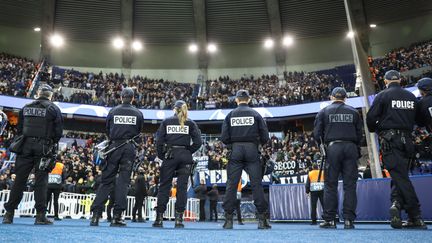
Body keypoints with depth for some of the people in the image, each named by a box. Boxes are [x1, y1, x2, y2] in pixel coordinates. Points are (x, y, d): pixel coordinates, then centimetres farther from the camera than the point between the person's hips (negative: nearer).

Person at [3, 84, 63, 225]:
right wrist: (52, 144, 9)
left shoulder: (26, 108, 11)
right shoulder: (53, 109, -1)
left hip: (26, 146, 3)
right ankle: (40, 215, -1)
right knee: (41, 180, -1)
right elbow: (59, 131, -5)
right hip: (44, 148, -3)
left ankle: (9, 213, 12)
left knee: (20, 180, 8)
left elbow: (19, 129, 14)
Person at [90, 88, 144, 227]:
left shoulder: (113, 111, 6)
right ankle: (117, 216, -1)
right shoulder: (138, 113, 6)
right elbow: (139, 132, 11)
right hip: (129, 148, -1)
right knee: (123, 181, 1)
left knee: (106, 180, 6)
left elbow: (107, 130, 12)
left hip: (114, 147, 1)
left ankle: (95, 215, 4)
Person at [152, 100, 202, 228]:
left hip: (170, 155, 0)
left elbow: (159, 141, 0)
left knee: (164, 186, 6)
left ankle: (159, 218, 8)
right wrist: (189, 152, 8)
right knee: (182, 187, 3)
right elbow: (198, 142, -3)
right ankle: (179, 219, 3)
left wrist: (161, 156, 9)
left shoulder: (166, 121, 7)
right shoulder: (190, 123, 7)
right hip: (185, 157, 0)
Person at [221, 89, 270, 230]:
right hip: (252, 150, 0)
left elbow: (224, 138, -1)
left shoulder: (230, 115, 5)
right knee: (256, 183, 3)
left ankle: (228, 219, 4)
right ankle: (262, 219, 5)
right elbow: (265, 137, 0)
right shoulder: (255, 114, 4)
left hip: (235, 151, 1)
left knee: (231, 184, 3)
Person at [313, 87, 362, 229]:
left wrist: (322, 145, 16)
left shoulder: (324, 112, 6)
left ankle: (329, 219, 4)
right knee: (350, 185, 5)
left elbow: (317, 133, 1)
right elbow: (359, 134, 11)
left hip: (333, 148, -2)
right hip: (351, 148, 2)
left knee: (330, 184, 2)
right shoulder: (353, 112, 12)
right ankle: (348, 219, 5)